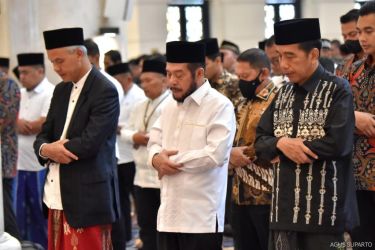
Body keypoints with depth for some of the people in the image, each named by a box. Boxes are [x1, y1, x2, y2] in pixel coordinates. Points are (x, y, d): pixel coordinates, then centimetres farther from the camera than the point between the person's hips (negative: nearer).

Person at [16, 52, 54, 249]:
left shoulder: (51, 94, -9)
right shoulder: (20, 94, 14)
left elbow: (43, 125, -16)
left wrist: (17, 124, -3)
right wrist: (19, 123, -12)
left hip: (41, 166, -7)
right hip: (20, 164, 7)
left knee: (43, 213, 1)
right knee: (23, 214, 11)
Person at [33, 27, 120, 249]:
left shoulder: (105, 91, -12)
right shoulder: (61, 90, 14)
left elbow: (89, 143, -20)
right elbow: (44, 136, 12)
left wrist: (49, 151, -8)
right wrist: (46, 149, -12)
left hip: (87, 197, -8)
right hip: (58, 197, 8)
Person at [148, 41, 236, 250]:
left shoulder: (220, 106, -10)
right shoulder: (171, 106, 15)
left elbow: (216, 154, -20)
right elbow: (155, 142, 17)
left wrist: (173, 161, -11)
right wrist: (157, 158, -8)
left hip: (202, 217, -7)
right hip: (169, 213, 7)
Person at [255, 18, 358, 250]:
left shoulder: (338, 90, -5)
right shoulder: (283, 95, 13)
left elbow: (338, 143, -18)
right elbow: (260, 142, 11)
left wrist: (286, 148, -9)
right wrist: (281, 143, -12)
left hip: (324, 211, -6)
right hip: (285, 208, 6)